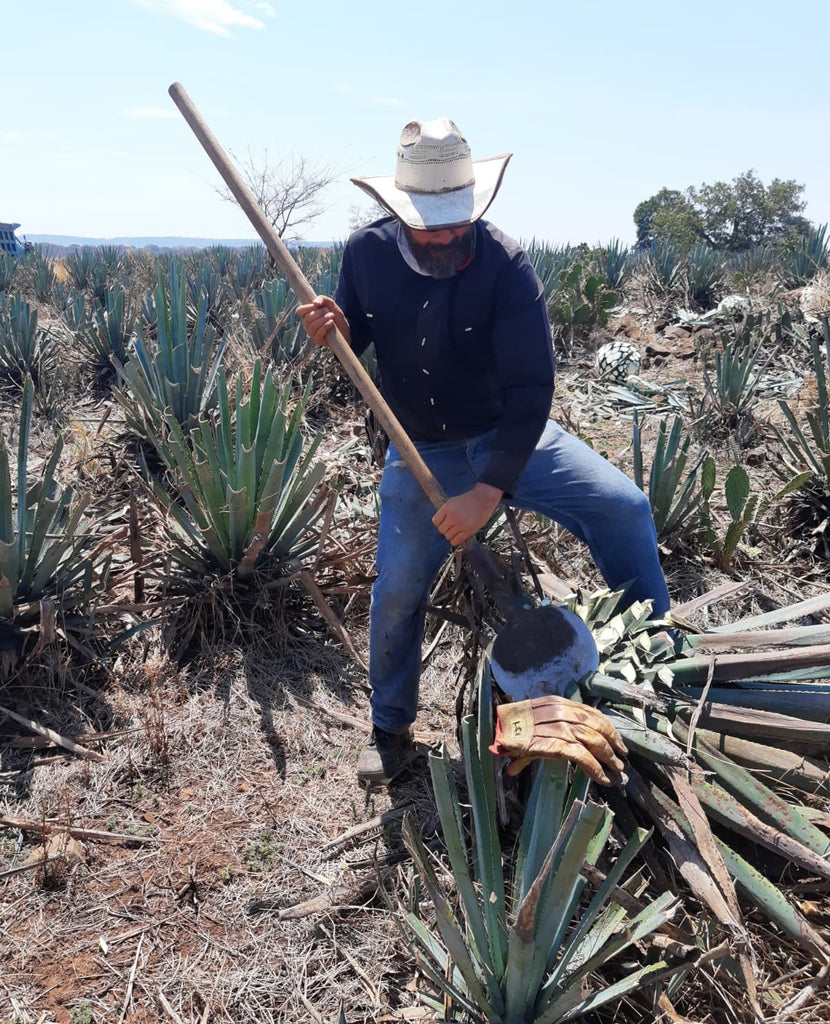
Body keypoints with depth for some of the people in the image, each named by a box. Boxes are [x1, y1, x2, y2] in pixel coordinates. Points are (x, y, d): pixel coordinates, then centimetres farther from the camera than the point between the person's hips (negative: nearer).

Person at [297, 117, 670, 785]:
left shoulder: (506, 266, -21)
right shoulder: (368, 254, -11)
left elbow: (532, 387, -25)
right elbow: (355, 338, 4)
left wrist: (491, 489, -32)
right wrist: (334, 330, -22)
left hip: (509, 435, -1)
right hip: (420, 451, 2)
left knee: (624, 508, -16)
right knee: (397, 589, -2)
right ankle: (391, 731, 24)